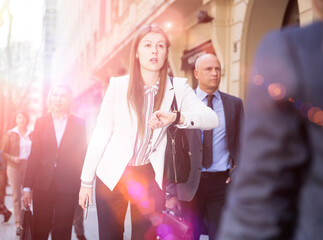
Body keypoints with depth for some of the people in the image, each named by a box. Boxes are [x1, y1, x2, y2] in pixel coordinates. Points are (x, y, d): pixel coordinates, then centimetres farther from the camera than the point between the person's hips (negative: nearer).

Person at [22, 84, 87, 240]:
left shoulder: (79, 124, 4)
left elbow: (83, 156, 3)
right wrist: (27, 187, 1)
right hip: (43, 184, 1)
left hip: (68, 186, -1)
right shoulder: (41, 122, 7)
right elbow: (34, 155, 5)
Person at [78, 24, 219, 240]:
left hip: (150, 177, 1)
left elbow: (211, 118, -16)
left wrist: (176, 117, -35)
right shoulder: (118, 85, -4)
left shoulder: (178, 88, -3)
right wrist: (87, 180, -1)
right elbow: (101, 133, -2)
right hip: (112, 175, 0)